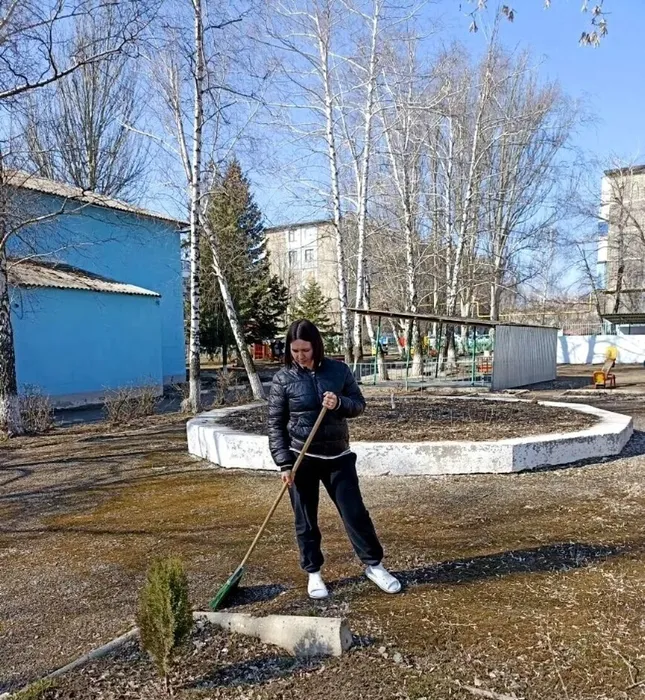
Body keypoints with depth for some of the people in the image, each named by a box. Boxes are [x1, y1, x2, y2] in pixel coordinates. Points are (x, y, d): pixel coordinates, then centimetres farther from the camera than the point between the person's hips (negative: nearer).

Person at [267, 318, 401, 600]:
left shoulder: (338, 370, -3)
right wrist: (284, 463, -13)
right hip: (301, 458, -1)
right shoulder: (283, 378, -7)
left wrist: (340, 403, -19)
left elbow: (359, 404, 4)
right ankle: (313, 573, 26)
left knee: (355, 512, 5)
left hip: (338, 456, 1)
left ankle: (374, 565, 23)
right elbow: (276, 425, -5)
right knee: (305, 520, 9)